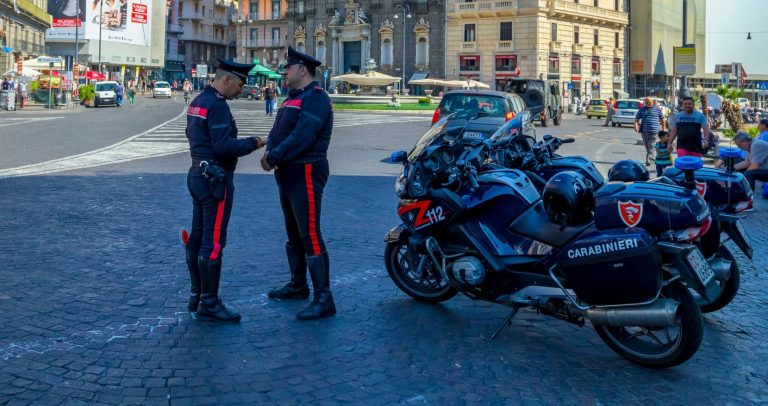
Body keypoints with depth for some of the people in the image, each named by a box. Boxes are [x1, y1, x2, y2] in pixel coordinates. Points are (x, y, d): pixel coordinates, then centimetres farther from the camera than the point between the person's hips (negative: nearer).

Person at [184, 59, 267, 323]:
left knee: (198, 238, 14)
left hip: (199, 175, 10)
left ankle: (197, 295, 23)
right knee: (213, 242, -6)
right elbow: (224, 146, -25)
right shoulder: (217, 106, -18)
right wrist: (252, 143, -11)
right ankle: (209, 304, -2)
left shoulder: (198, 101, 14)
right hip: (216, 179, -10)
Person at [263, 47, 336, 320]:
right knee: (293, 233, 19)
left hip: (306, 173, -10)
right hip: (288, 174, 10)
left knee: (310, 236, -12)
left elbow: (302, 136, -25)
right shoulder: (293, 98, 18)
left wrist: (274, 157, -21)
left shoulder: (316, 98, -14)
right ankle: (298, 285, 33)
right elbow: (277, 131, 12)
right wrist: (269, 152, -7)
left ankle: (324, 300, -10)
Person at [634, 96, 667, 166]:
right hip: (645, 131, 3)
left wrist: (664, 129, 12)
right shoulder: (642, 109, 9)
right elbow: (637, 119, 7)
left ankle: (648, 159, -16)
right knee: (647, 146, 11)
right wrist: (636, 126, -12)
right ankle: (651, 157, 28)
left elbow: (662, 119, 12)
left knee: (651, 146, -10)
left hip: (654, 131, -3)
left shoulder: (657, 109, 6)